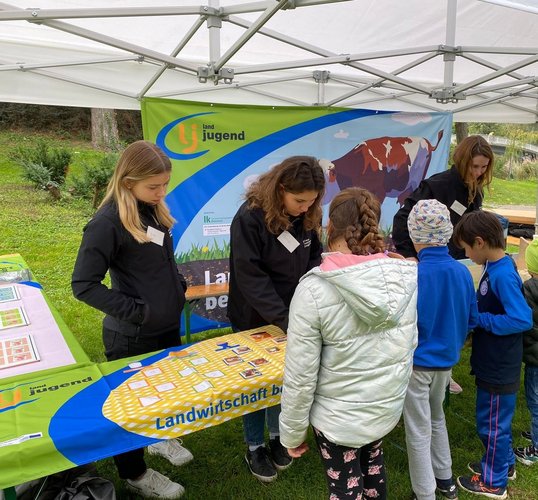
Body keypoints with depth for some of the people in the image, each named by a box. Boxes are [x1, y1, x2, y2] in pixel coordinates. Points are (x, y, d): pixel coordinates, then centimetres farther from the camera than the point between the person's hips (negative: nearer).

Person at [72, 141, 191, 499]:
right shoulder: (108, 222, -23)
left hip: (169, 325, 8)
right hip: (132, 336, -7)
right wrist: (136, 310, -22)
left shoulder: (154, 210, 1)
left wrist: (179, 288, 5)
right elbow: (83, 285, -21)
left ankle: (160, 437, 53)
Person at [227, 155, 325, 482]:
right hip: (254, 319, -4)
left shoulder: (309, 217, -6)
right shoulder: (249, 218, -24)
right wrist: (285, 319, -28)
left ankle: (277, 437, 40)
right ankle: (255, 447, 32)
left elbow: (314, 260, 1)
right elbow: (250, 278, -25)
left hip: (294, 316, 5)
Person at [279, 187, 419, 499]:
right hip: (388, 406, 5)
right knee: (373, 464, 32)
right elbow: (410, 343, 1)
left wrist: (292, 433, -4)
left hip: (338, 416, -4)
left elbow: (301, 375, -19)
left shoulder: (314, 289, -26)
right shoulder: (406, 276, -14)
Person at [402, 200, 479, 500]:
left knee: (418, 432, 10)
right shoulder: (462, 272, -6)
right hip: (446, 360, 6)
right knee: (436, 418, 27)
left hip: (417, 362, -6)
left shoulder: (412, 275, -24)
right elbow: (472, 319, 4)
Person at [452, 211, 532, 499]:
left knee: (491, 423, 9)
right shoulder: (495, 268, 2)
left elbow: (523, 319, -29)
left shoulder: (503, 275, -26)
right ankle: (503, 463, 46)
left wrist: (479, 319, -22)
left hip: (498, 368, -9)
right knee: (496, 419, 26)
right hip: (493, 363, 9)